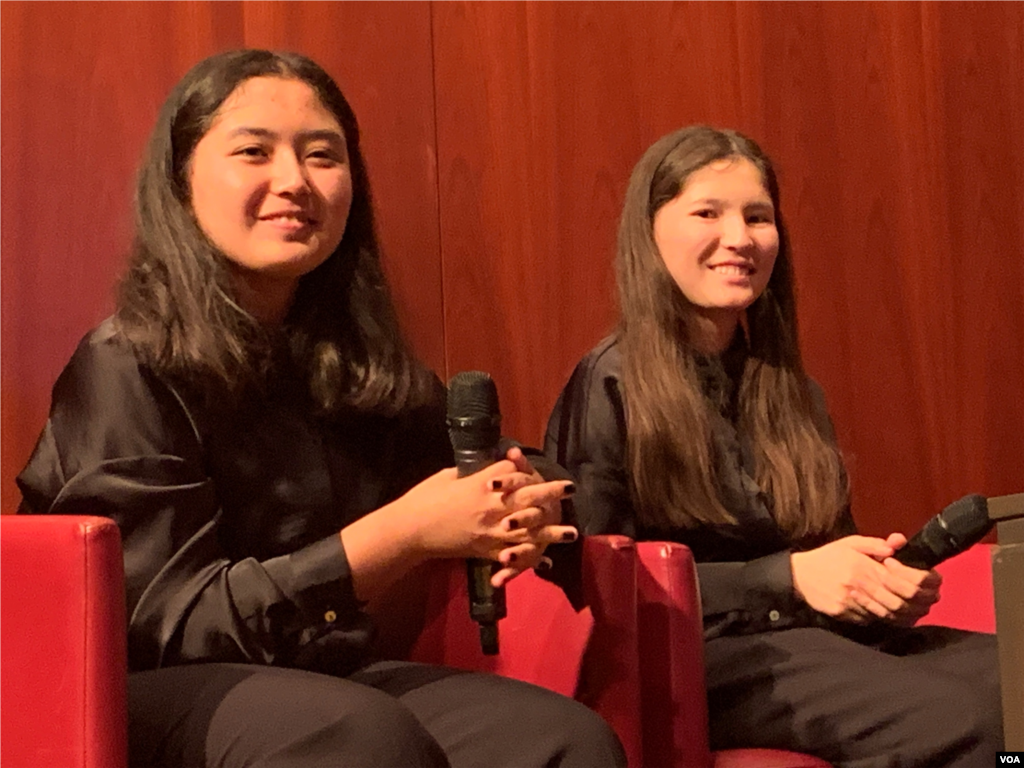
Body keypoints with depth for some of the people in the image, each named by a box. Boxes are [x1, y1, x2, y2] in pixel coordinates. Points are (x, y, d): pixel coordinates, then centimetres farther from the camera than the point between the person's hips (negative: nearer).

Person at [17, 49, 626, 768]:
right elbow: (168, 625, -15)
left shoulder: (365, 370, 6)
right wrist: (406, 531, -22)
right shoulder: (128, 368, -11)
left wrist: (499, 518, -7)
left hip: (328, 676, 5)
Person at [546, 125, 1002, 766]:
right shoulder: (610, 388, -3)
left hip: (826, 634, 7)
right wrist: (786, 578, -15)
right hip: (695, 654, -7)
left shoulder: (790, 389, 17)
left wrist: (887, 582, -3)